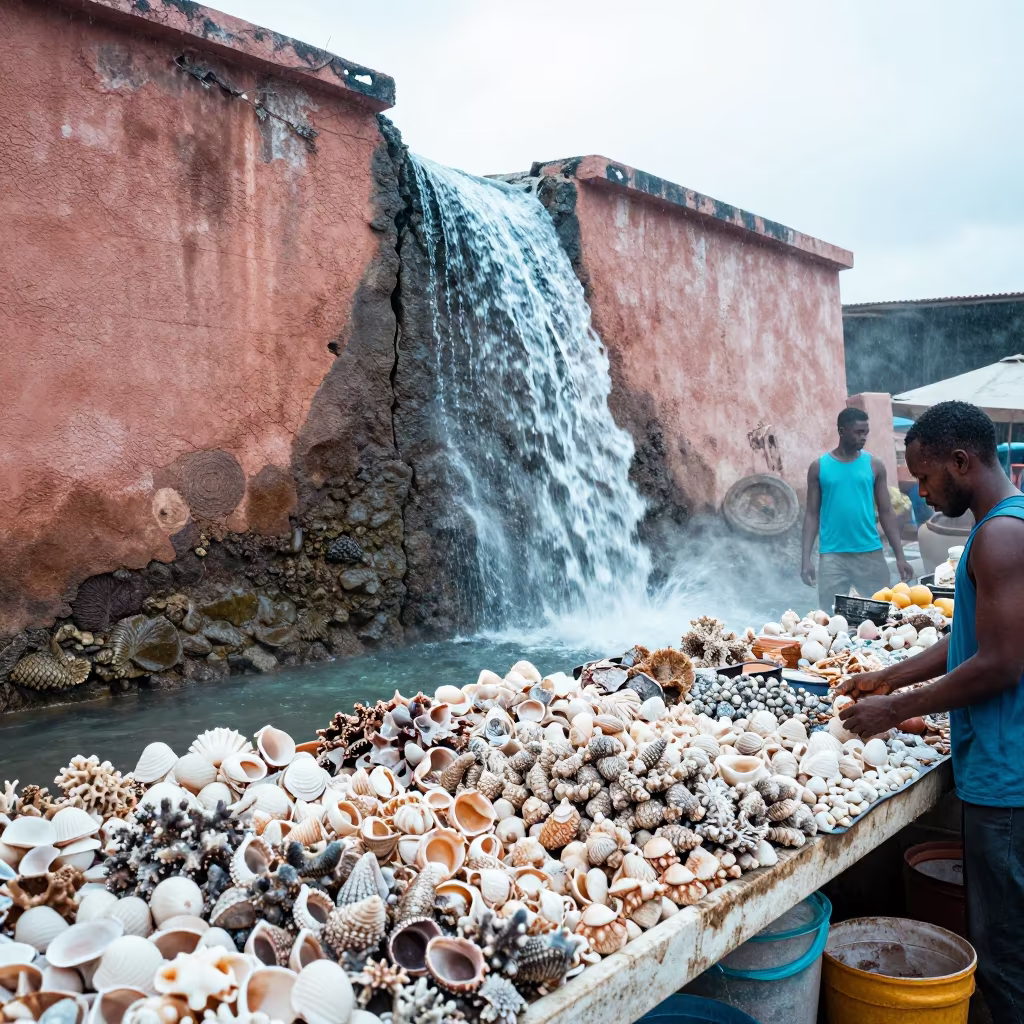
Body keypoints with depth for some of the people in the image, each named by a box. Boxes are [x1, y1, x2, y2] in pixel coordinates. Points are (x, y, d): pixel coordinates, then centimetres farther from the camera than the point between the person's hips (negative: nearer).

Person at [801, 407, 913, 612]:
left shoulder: (874, 465, 4)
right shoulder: (819, 467, 2)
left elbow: (886, 512, 7)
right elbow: (812, 515, 3)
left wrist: (900, 556, 1)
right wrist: (806, 558, -5)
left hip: (870, 553, 1)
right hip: (832, 555, -1)